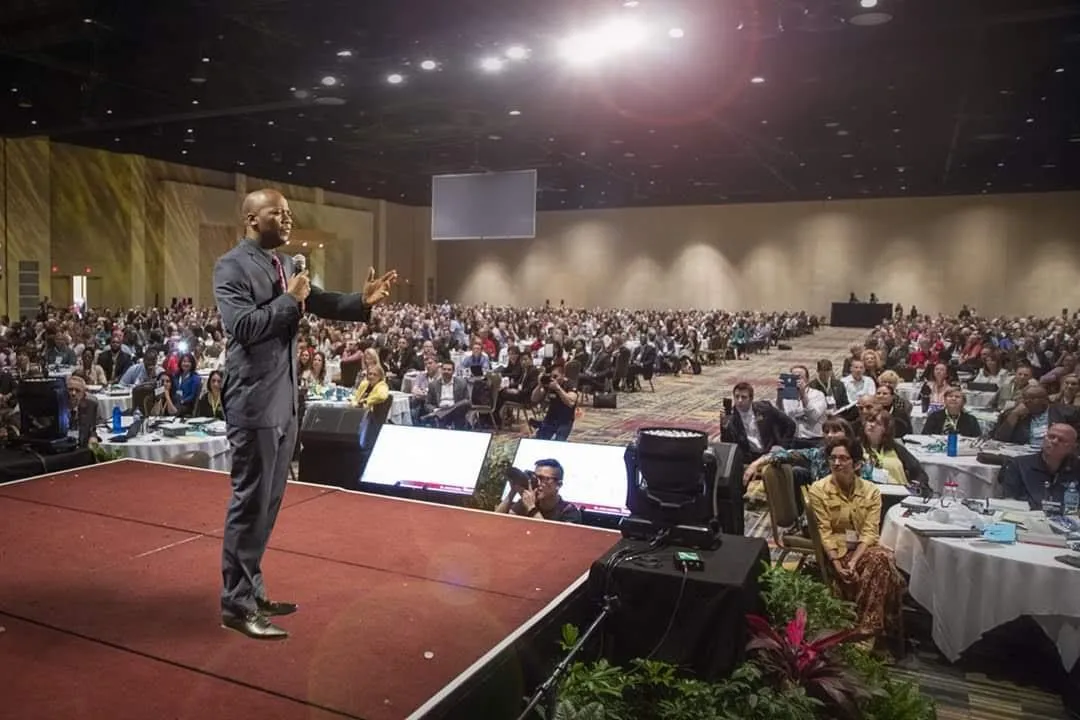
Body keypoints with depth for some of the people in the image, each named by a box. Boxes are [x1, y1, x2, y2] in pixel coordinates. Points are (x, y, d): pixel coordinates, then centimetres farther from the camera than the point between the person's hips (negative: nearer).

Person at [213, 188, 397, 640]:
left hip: (284, 399, 9)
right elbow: (242, 326, -24)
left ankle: (250, 592, 30)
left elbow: (319, 304, 16)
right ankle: (236, 604, 13)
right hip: (254, 401, -9)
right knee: (250, 501, -1)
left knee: (268, 500, 16)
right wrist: (288, 300, -17)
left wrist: (363, 301, 2)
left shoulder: (285, 264, 13)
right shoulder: (231, 266, -12)